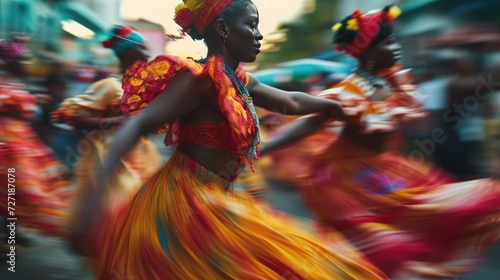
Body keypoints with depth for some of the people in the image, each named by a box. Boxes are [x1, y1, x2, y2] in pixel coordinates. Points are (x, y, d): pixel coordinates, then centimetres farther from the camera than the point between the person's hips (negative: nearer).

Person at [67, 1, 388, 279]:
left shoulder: (240, 81, 10)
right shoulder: (201, 78, -17)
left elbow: (292, 101, 27)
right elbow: (136, 125, -25)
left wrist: (339, 106, 41)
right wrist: (95, 200, -36)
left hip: (213, 204, 9)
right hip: (186, 203, -9)